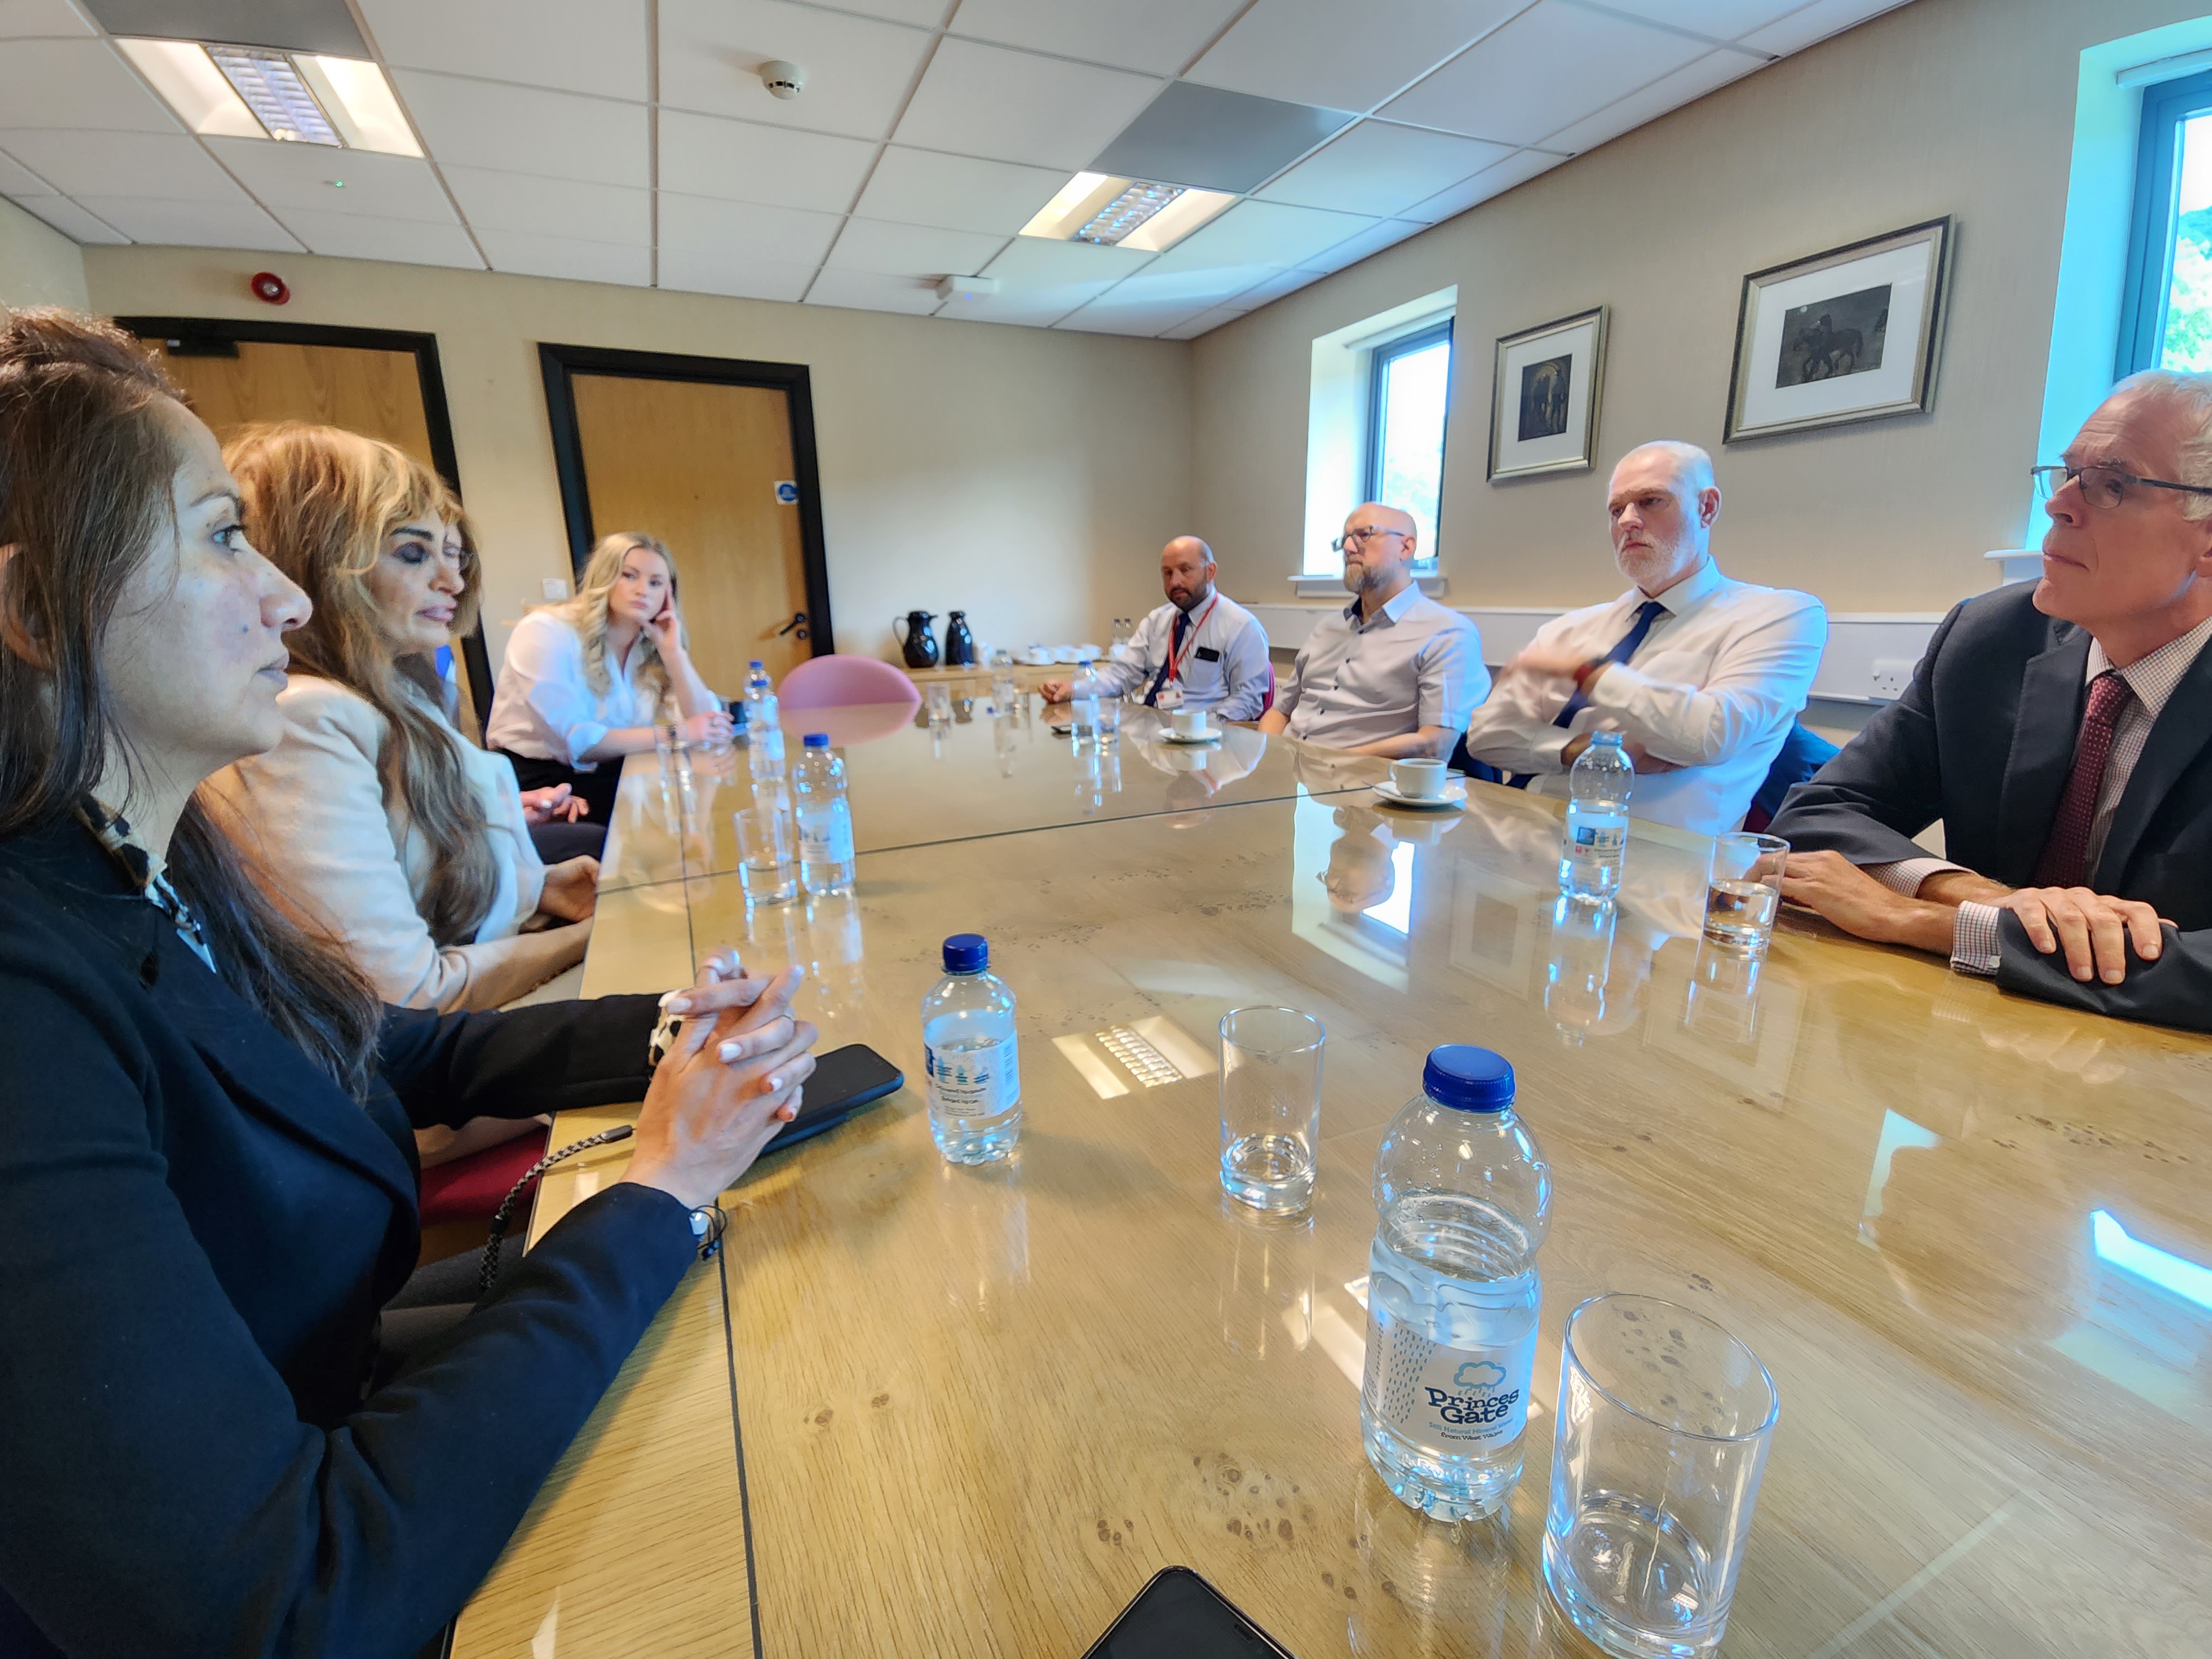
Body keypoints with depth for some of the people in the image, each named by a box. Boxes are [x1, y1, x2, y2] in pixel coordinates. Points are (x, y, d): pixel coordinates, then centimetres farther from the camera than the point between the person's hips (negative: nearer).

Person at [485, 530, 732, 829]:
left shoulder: (652, 645, 5)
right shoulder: (546, 632, -12)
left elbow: (706, 722, -6)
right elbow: (577, 740, -22)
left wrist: (673, 652, -13)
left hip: (610, 774, 6)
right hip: (537, 782, -6)